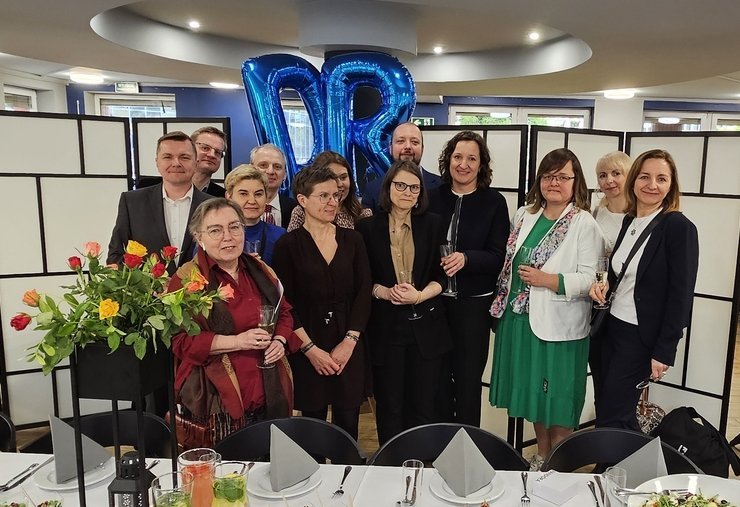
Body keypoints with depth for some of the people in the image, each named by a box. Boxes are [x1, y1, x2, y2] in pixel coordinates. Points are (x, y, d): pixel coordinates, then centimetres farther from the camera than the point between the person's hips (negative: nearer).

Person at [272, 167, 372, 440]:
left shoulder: (352, 240, 6)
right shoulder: (288, 244, -3)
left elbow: (363, 293, 2)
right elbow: (285, 304, -5)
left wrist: (349, 341, -7)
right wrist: (310, 348, -10)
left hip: (349, 348, 2)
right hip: (307, 350, -2)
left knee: (348, 425, 6)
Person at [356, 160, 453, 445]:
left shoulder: (433, 224, 6)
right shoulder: (368, 227, 2)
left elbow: (442, 275, 4)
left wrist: (419, 295, -13)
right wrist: (384, 292, -15)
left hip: (426, 326, 1)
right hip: (385, 328, -1)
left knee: (425, 405, 6)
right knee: (389, 405, 9)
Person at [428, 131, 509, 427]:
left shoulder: (494, 202, -2)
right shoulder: (433, 197, 4)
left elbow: (498, 257, -6)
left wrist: (466, 259, -23)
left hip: (473, 302, -2)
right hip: (434, 299, 2)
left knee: (467, 378, 7)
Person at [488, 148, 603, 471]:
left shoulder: (584, 224, -9)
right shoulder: (524, 215, 8)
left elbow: (590, 278, -15)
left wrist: (548, 280, -24)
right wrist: (503, 303, 12)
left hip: (558, 324, -5)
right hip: (521, 319, 6)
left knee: (557, 394, 6)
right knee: (533, 390, 18)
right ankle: (541, 456, 37)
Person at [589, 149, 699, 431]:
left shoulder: (679, 227, -13)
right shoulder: (629, 220, 7)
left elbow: (681, 295, -15)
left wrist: (664, 352, -16)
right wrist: (603, 287, -4)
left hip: (643, 336, -7)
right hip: (612, 327, 7)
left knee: (612, 418, -1)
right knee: (605, 410, 13)